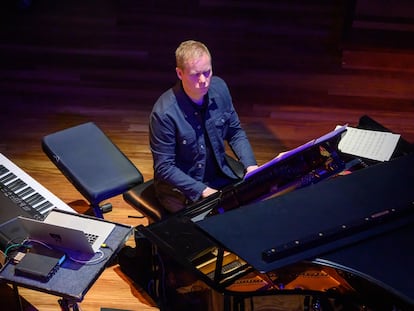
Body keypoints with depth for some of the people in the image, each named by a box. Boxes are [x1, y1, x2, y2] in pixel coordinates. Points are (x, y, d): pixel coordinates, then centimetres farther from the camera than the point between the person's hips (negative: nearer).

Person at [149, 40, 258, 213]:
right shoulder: (164, 113, -24)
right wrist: (204, 191, -22)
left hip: (221, 177, 6)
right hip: (180, 189, -6)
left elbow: (235, 132, 7)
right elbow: (164, 168, -17)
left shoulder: (219, 88, -6)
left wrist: (250, 166, -8)